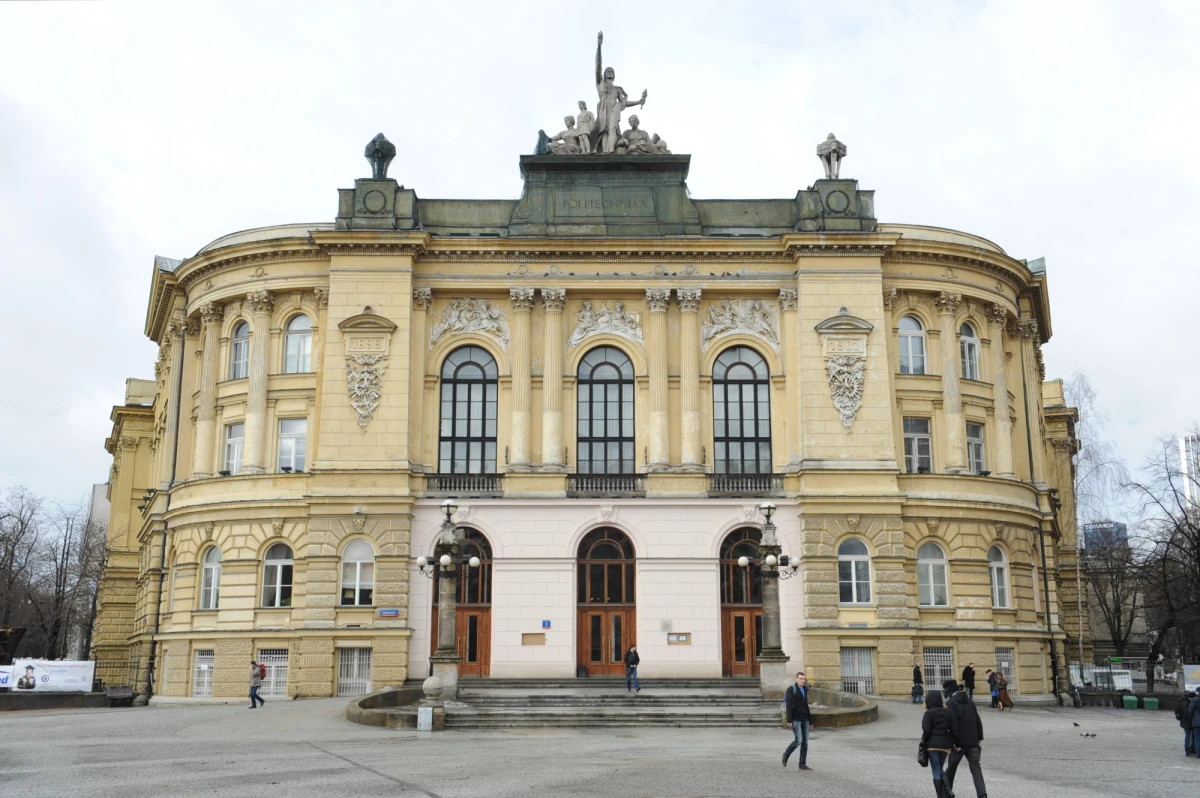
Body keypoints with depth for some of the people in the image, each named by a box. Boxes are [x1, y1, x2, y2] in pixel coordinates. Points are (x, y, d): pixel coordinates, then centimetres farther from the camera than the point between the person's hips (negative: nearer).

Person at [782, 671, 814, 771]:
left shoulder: (805, 690, 13)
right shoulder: (791, 689, -8)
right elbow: (789, 706, -14)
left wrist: (811, 722, 15)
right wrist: (789, 720, -21)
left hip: (805, 720, 6)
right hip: (795, 719, -6)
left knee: (805, 742, 1)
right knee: (798, 741, -15)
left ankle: (802, 764, 5)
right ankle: (786, 754, 8)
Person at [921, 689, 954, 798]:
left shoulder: (929, 713, -8)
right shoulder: (947, 712, 6)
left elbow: (926, 729, -16)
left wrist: (923, 740, 0)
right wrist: (953, 743, 9)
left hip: (933, 744, -5)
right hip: (945, 743, 5)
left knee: (936, 771, 3)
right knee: (940, 769, 20)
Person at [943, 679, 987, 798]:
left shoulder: (950, 703, -11)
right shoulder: (969, 701, 11)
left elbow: (953, 725, -17)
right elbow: (977, 720, 13)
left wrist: (956, 743, -15)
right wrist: (979, 737, 18)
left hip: (960, 743, -5)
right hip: (973, 741, 5)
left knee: (951, 767, 12)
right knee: (975, 767, 2)